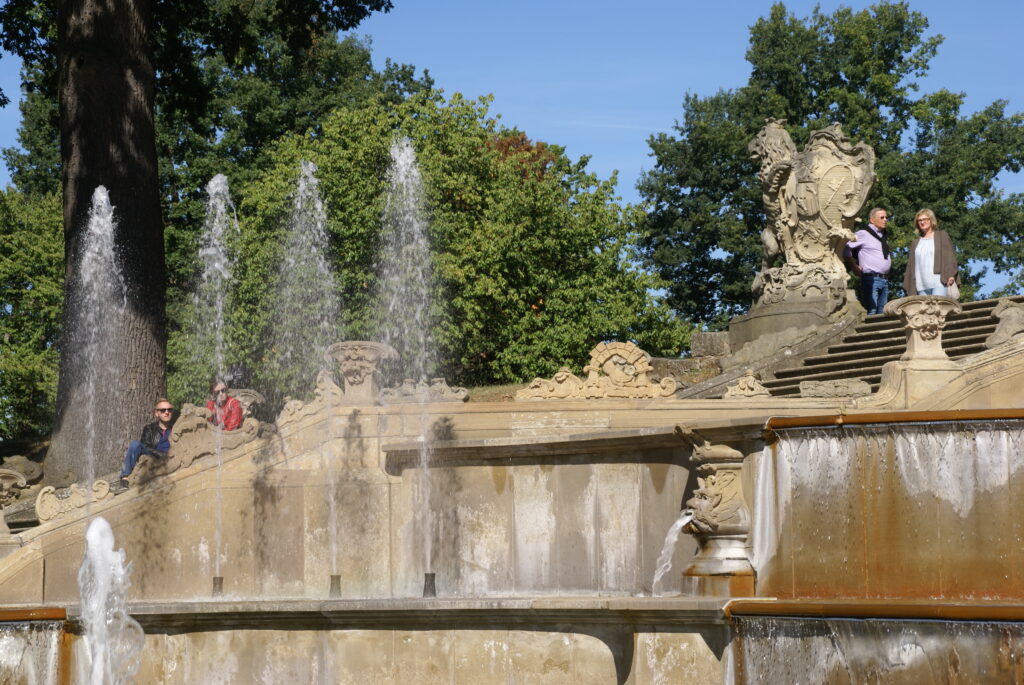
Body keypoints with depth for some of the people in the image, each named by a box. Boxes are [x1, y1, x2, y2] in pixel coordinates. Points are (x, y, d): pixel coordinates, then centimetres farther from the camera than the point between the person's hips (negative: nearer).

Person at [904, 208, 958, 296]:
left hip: (939, 282, -4)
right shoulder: (916, 242, 24)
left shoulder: (942, 236, 14)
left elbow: (950, 255, 4)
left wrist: (951, 275, -10)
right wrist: (909, 286, 9)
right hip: (921, 285, 4)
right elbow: (911, 265, 20)